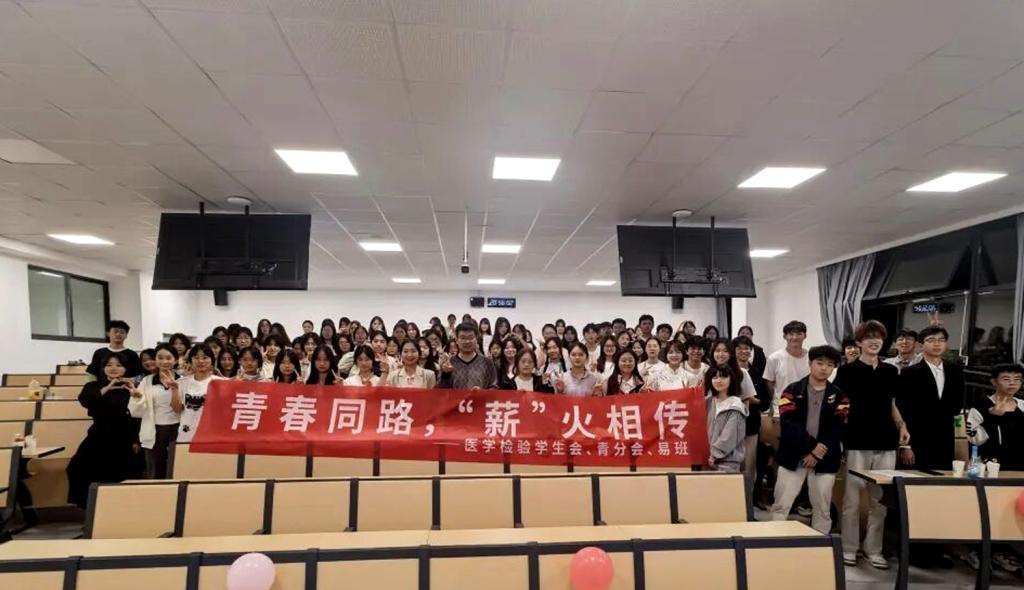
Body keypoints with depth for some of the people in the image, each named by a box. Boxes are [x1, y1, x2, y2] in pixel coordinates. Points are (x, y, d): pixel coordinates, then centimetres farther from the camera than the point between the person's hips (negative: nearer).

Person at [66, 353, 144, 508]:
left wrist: (137, 440, -10)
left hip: (125, 441, -2)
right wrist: (107, 388, -27)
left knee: (122, 479, -1)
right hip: (99, 439, 2)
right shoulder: (93, 386, 5)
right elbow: (84, 401, -17)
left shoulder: (131, 388, -1)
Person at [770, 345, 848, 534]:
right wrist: (812, 446, -17)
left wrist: (818, 454, -11)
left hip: (825, 461, 2)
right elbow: (788, 423, -10)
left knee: (822, 510, 9)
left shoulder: (839, 396, 6)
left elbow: (839, 429, -3)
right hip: (792, 457, -2)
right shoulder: (792, 391, 0)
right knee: (781, 506, 0)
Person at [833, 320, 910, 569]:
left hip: (886, 441, 4)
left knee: (880, 499, 10)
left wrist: (902, 426, 3)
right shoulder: (847, 371, -3)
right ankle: (849, 549, 13)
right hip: (858, 441, -4)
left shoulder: (891, 371, 11)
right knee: (852, 498, 2)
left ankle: (874, 549, 22)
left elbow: (892, 405, 19)